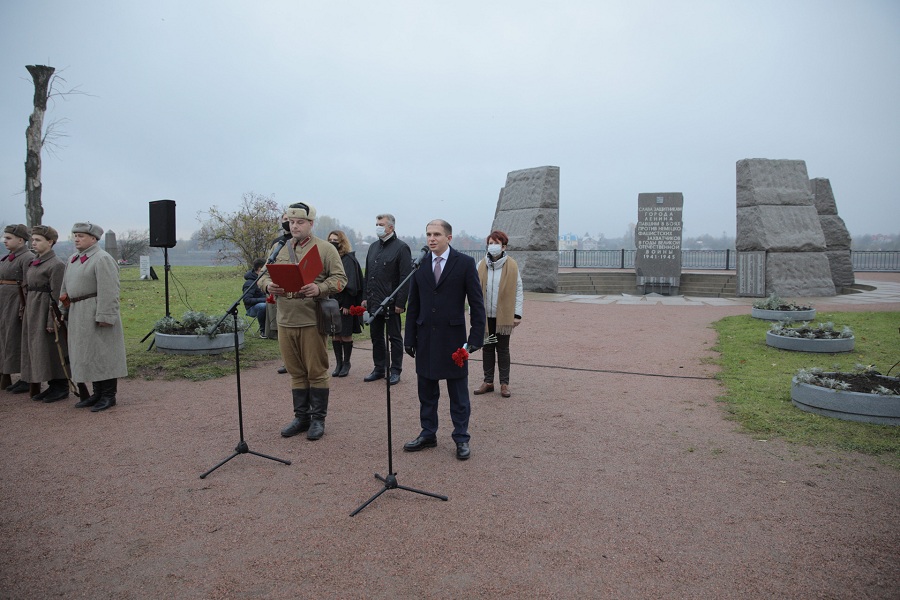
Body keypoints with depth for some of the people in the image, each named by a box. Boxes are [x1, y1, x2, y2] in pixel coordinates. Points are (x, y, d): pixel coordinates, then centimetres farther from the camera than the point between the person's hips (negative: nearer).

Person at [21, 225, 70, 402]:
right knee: (38, 348, 12)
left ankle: (61, 388, 8)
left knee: (52, 349, -2)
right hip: (33, 311, 9)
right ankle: (53, 386, 22)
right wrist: (26, 312, 14)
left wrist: (52, 321, -19)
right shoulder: (35, 262, 13)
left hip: (46, 311, -9)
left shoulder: (56, 264, -14)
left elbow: (57, 296, -17)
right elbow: (29, 289, 18)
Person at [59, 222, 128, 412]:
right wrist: (64, 309, 17)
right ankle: (98, 393, 24)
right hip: (78, 314, 10)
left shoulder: (102, 259, -14)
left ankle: (108, 396, 6)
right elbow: (66, 287, 23)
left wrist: (105, 316, -24)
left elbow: (109, 292, -20)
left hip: (96, 314, -9)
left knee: (103, 353, -3)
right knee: (86, 354, 14)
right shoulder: (73, 259, 15)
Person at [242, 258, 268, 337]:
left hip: (264, 303, 7)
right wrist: (264, 299, -27)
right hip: (252, 308, -7)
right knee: (263, 306, -40)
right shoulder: (250, 282, -14)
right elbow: (247, 300, -21)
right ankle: (262, 331, -22)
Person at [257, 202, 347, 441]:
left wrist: (319, 289, -25)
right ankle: (301, 417, 26)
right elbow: (264, 276, 14)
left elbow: (339, 278, -7)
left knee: (316, 372, 3)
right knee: (296, 373, 13)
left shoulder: (325, 249, -1)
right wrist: (268, 285, -10)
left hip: (313, 321, -4)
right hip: (286, 321, 5)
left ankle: (318, 419, 16)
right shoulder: (279, 249, 13)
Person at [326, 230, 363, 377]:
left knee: (346, 335, 3)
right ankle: (338, 363, 18)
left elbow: (351, 284, -12)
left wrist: (347, 304, -17)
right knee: (335, 334, 9)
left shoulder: (349, 259, -7)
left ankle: (346, 363, 15)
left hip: (344, 304, -5)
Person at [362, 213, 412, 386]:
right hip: (374, 302, 7)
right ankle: (379, 368, 24)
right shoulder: (373, 247, 14)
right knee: (376, 336, 13)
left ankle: (395, 371, 14)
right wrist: (366, 297, 11)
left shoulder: (401, 247, -8)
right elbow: (367, 275, 18)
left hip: (391, 302, -7)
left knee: (394, 337, 4)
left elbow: (405, 277, -13)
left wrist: (400, 302, -17)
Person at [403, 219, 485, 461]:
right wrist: (410, 338, 6)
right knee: (426, 391, 13)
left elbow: (476, 303, -4)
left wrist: (476, 337, -9)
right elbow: (413, 305, 9)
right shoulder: (420, 265, 6)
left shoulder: (465, 263, -5)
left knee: (458, 393, 7)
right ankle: (428, 434, 28)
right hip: (425, 338, 4)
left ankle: (461, 438, 20)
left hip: (453, 338, -3)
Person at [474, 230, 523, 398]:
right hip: (485, 315, 2)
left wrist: (517, 314, -7)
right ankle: (488, 382, 22)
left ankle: (504, 384, 17)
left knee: (503, 350, 8)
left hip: (504, 315, -2)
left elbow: (518, 291, -3)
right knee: (487, 349, 11)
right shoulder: (481, 265, 0)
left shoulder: (512, 266, -5)